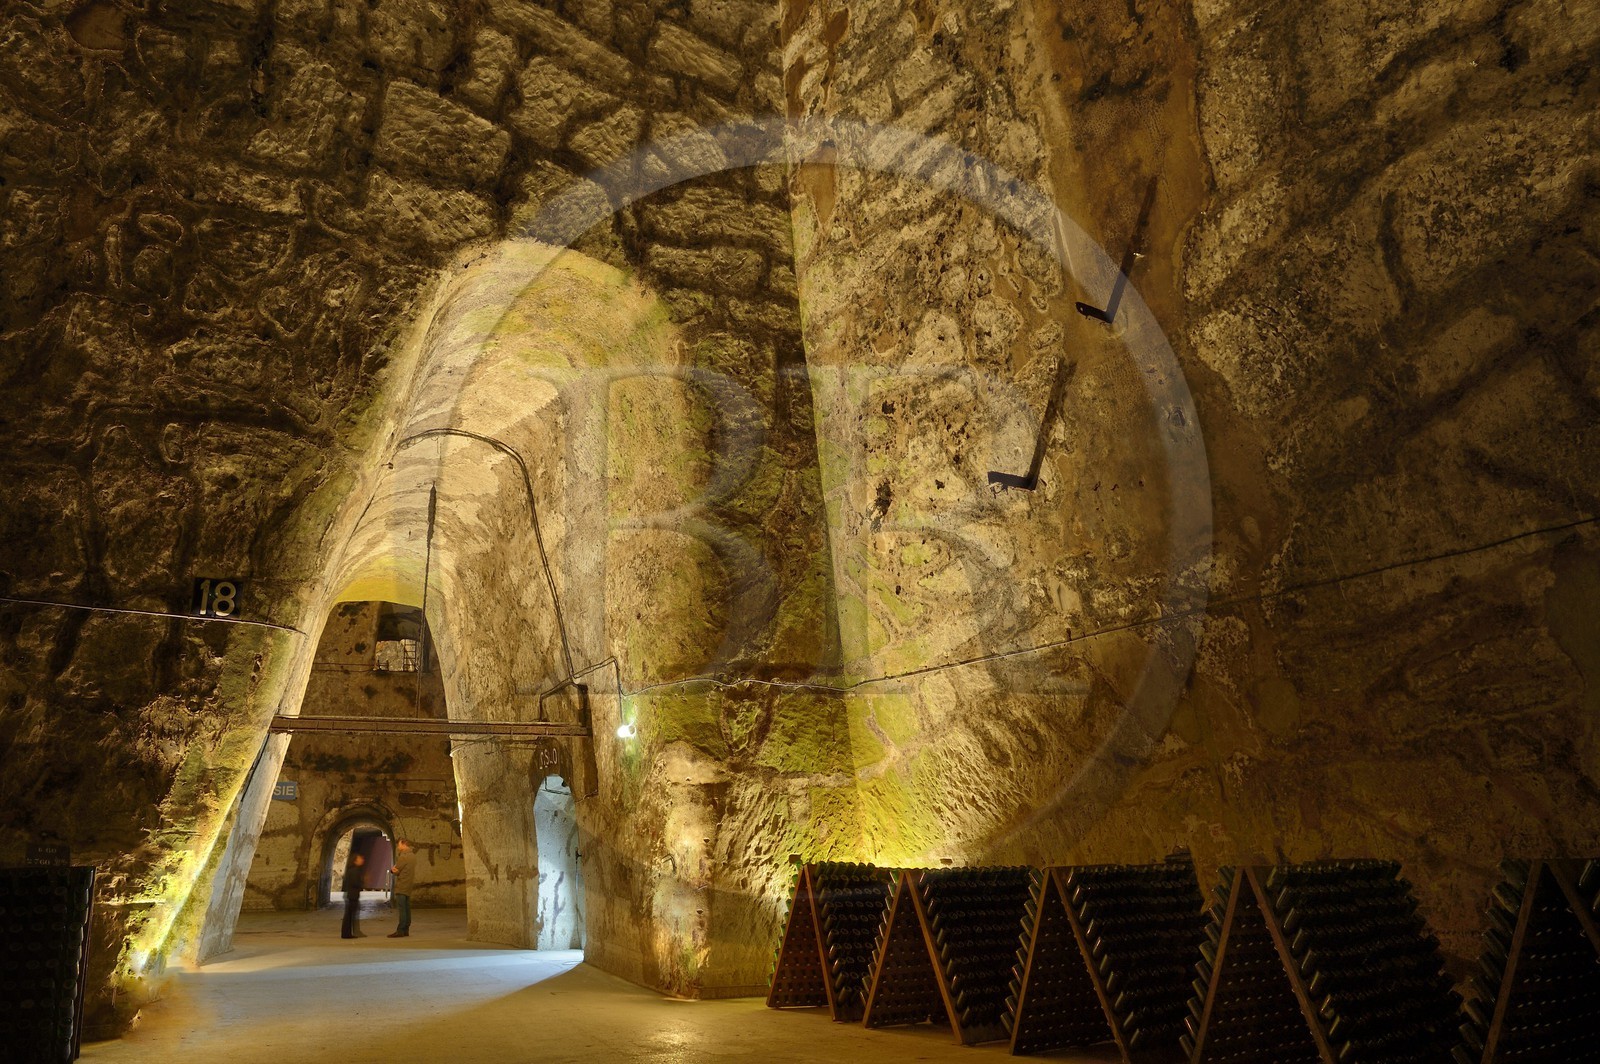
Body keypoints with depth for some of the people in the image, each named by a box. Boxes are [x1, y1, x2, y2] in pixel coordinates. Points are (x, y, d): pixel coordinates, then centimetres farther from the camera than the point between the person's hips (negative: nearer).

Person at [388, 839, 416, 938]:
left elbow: (396, 871, -13)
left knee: (402, 909, -9)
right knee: (406, 909, 9)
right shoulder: (413, 856, 15)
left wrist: (393, 869, 7)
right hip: (408, 886, 9)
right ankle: (406, 930, 11)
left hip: (401, 886, -9)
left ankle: (400, 930, -10)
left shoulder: (403, 857, -13)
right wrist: (395, 869, 3)